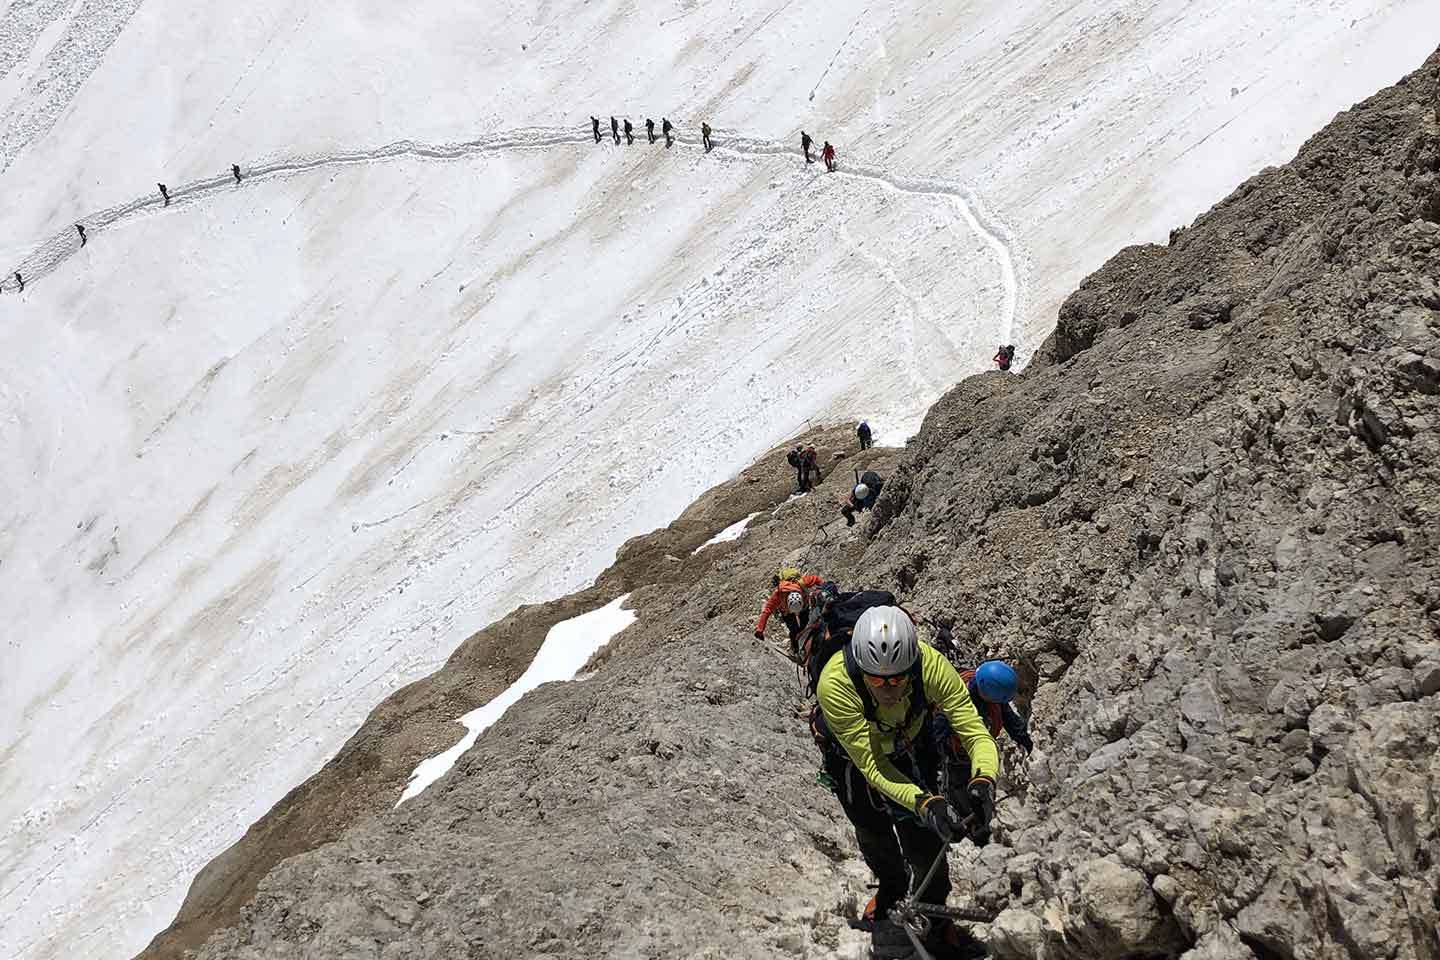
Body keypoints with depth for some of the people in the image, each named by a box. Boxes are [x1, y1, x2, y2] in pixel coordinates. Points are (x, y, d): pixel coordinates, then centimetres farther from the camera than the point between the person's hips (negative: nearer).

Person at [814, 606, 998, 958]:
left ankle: (935, 921, 24)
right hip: (852, 754, 0)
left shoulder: (931, 665, -40)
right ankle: (891, 889, 51)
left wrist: (983, 782, -59)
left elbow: (977, 734, -37)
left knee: (924, 840, -5)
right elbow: (871, 765, -41)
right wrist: (925, 802, -55)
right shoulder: (834, 684, -45)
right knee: (872, 833, 18)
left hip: (911, 747, 1)